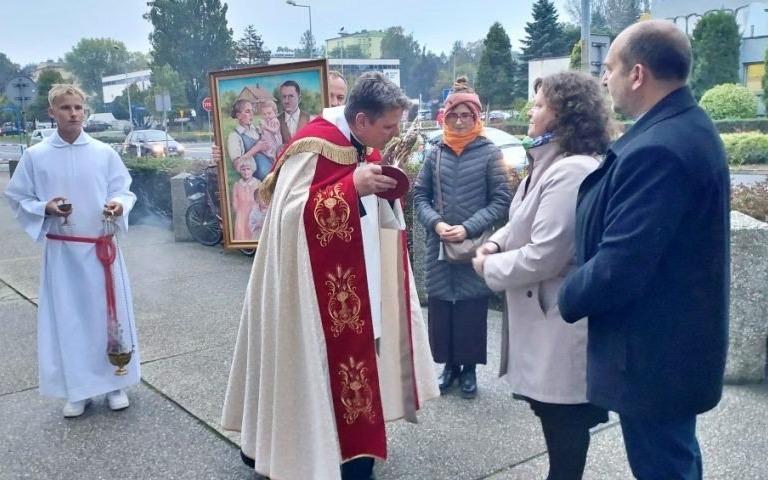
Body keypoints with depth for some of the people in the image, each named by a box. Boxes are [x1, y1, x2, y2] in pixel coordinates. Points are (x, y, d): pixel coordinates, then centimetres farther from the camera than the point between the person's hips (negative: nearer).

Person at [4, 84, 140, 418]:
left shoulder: (104, 153, -1)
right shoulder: (35, 156, -2)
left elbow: (125, 191, 4)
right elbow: (16, 198, 4)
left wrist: (118, 205, -18)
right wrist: (45, 209, -14)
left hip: (102, 248, 0)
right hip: (61, 251, 0)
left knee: (109, 314, 7)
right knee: (68, 319, 6)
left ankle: (114, 383, 23)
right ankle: (77, 390, 20)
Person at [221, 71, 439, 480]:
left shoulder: (364, 146, 8)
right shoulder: (314, 146, -19)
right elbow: (290, 213, -24)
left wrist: (386, 190, -4)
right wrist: (352, 186, -29)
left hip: (355, 280, 9)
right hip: (318, 283, -9)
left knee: (355, 353, 13)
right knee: (320, 365, -1)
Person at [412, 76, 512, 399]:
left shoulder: (489, 153, -3)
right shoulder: (435, 154, 4)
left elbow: (501, 200, -5)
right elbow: (420, 196, 7)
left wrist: (468, 228, -14)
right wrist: (436, 224, -11)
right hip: (438, 247, 2)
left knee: (472, 309, 5)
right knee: (440, 308, 9)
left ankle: (469, 367, 22)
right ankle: (450, 363, 26)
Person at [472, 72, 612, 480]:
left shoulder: (573, 171, -24)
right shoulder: (549, 163, 12)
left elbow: (544, 255, -26)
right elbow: (524, 221, 21)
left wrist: (490, 267, -12)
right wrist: (496, 241, 1)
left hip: (560, 319, -10)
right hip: (542, 311, 10)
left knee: (562, 416, 5)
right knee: (551, 409, 21)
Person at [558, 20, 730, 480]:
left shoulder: (658, 149, -27)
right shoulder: (690, 126, 6)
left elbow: (619, 266, -28)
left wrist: (568, 298, -10)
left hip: (654, 351, -10)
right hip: (680, 338, 10)